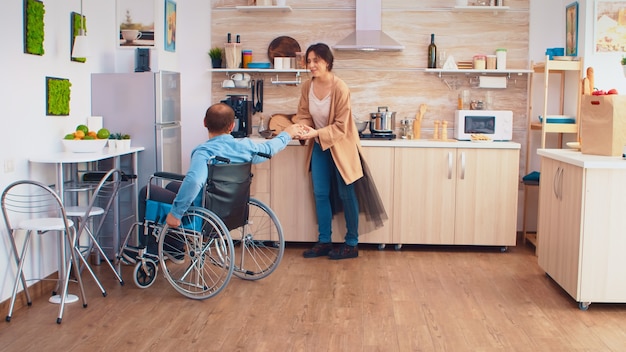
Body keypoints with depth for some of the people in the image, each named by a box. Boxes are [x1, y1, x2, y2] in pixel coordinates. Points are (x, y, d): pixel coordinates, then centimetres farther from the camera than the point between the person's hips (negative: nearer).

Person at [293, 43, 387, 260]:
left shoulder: (340, 89, -22)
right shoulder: (307, 87, -5)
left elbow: (341, 127, -20)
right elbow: (304, 115, 2)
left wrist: (317, 133, -30)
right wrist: (302, 128, -19)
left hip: (341, 146, -5)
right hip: (319, 147, 6)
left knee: (346, 194, 3)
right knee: (320, 194, 7)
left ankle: (352, 244, 14)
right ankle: (324, 241, 17)